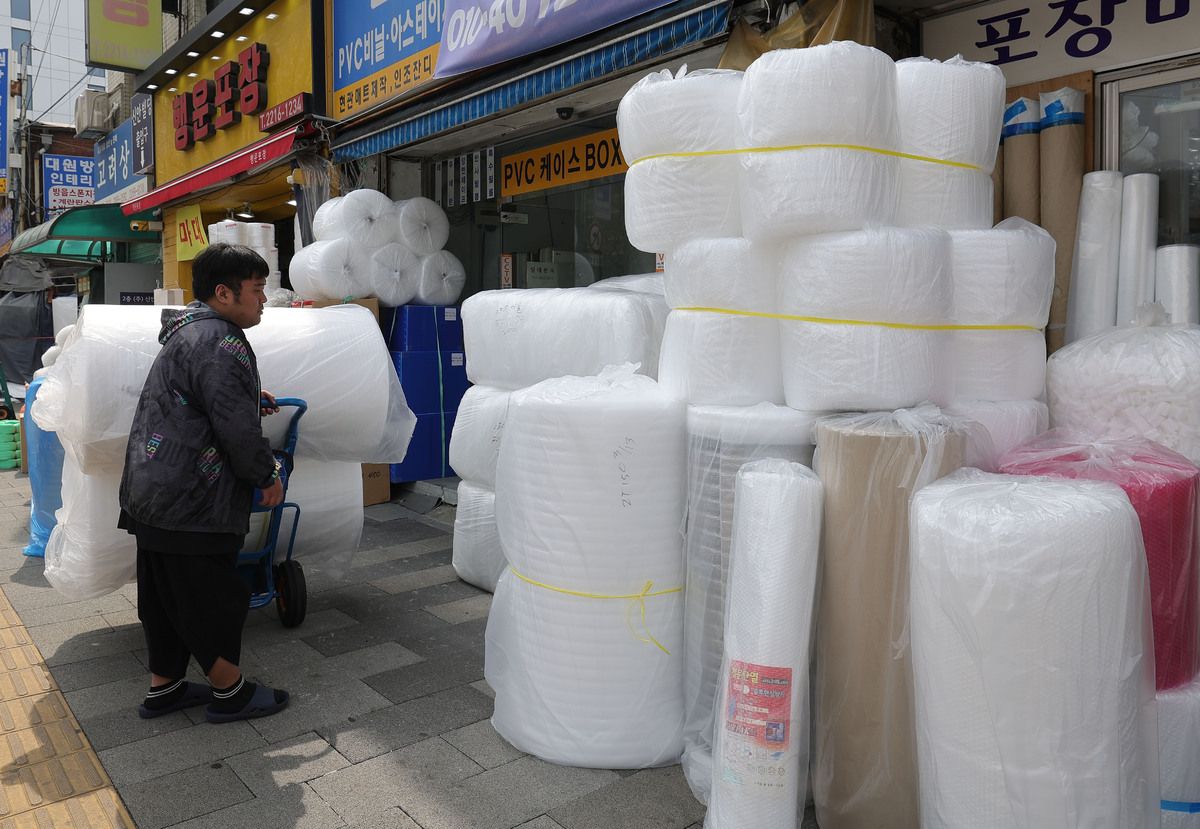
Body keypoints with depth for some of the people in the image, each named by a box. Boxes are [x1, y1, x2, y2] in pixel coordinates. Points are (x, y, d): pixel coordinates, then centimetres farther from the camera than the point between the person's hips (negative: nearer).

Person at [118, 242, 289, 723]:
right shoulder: (219, 342, -18)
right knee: (214, 597, 3)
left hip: (150, 493, 11)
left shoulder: (185, 334, 16)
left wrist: (248, 398, 25)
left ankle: (164, 688, 32)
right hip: (192, 503, -11)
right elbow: (237, 429, -22)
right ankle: (230, 692, 18)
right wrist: (268, 475, -8)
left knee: (165, 595, 19)